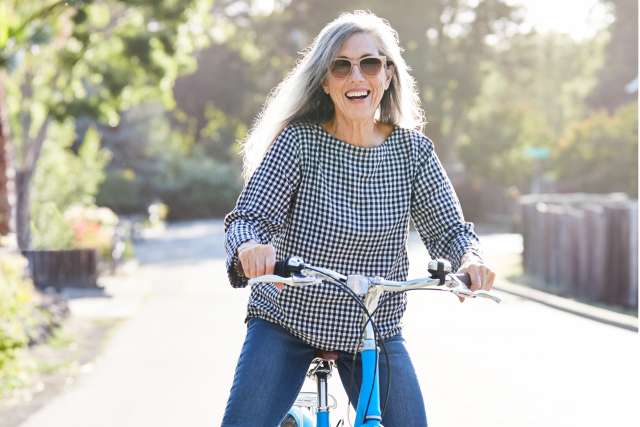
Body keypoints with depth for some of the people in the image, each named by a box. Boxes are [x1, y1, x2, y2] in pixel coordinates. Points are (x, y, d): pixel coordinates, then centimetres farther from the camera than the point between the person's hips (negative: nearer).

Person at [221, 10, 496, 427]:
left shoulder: (412, 150, -4)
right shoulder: (299, 140, -12)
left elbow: (448, 228, -4)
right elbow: (248, 217, -17)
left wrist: (470, 258, -27)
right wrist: (250, 247, -40)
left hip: (375, 328, 2)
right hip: (286, 320, -2)